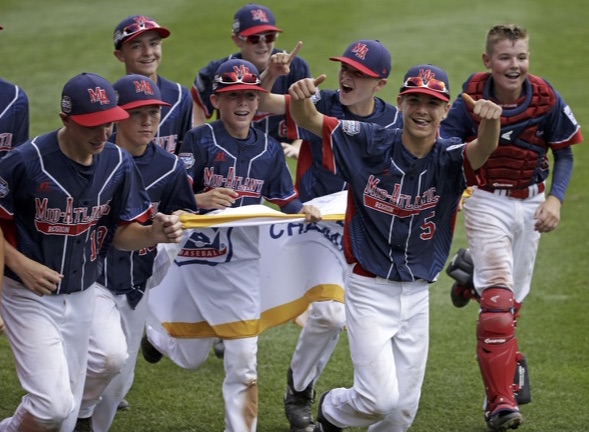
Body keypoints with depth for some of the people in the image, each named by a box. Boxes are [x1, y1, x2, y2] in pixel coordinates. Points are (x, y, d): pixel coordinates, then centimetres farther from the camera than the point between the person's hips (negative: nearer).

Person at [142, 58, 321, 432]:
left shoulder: (270, 149, 3)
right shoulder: (200, 140, -9)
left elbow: (286, 200, 9)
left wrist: (304, 211, -13)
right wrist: (201, 199, -37)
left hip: (245, 260, 2)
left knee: (243, 358, -5)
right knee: (192, 357, 14)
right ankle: (157, 333, 49)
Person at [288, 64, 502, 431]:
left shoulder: (450, 158, -10)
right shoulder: (370, 143, -10)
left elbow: (483, 150, -32)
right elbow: (308, 120, -13)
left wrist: (491, 123, -56)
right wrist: (300, 97, -38)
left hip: (417, 296, 3)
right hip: (369, 290, -3)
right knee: (380, 399, -12)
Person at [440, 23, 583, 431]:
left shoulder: (546, 99, -10)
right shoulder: (471, 99, -13)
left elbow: (564, 153, 3)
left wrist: (555, 199, -11)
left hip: (529, 203, 3)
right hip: (486, 201, -3)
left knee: (514, 299, 11)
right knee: (498, 298, -17)